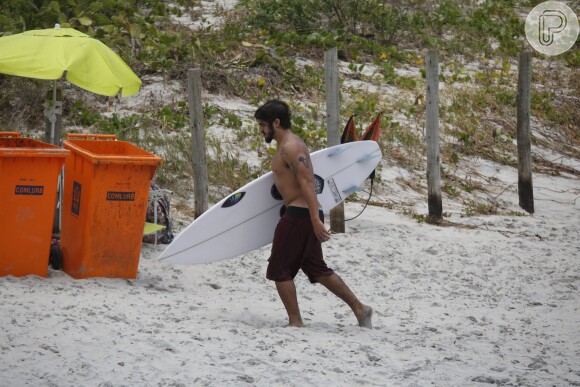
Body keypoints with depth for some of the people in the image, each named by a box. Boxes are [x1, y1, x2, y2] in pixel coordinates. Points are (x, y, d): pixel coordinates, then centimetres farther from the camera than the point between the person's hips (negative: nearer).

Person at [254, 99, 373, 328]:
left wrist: (315, 219, -30)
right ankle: (359, 309, 16)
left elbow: (307, 183, -23)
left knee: (280, 271, -2)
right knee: (317, 269, 15)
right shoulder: (287, 145, 18)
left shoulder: (290, 147, -15)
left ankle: (295, 322, 2)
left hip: (298, 215, -10)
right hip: (305, 215, 10)